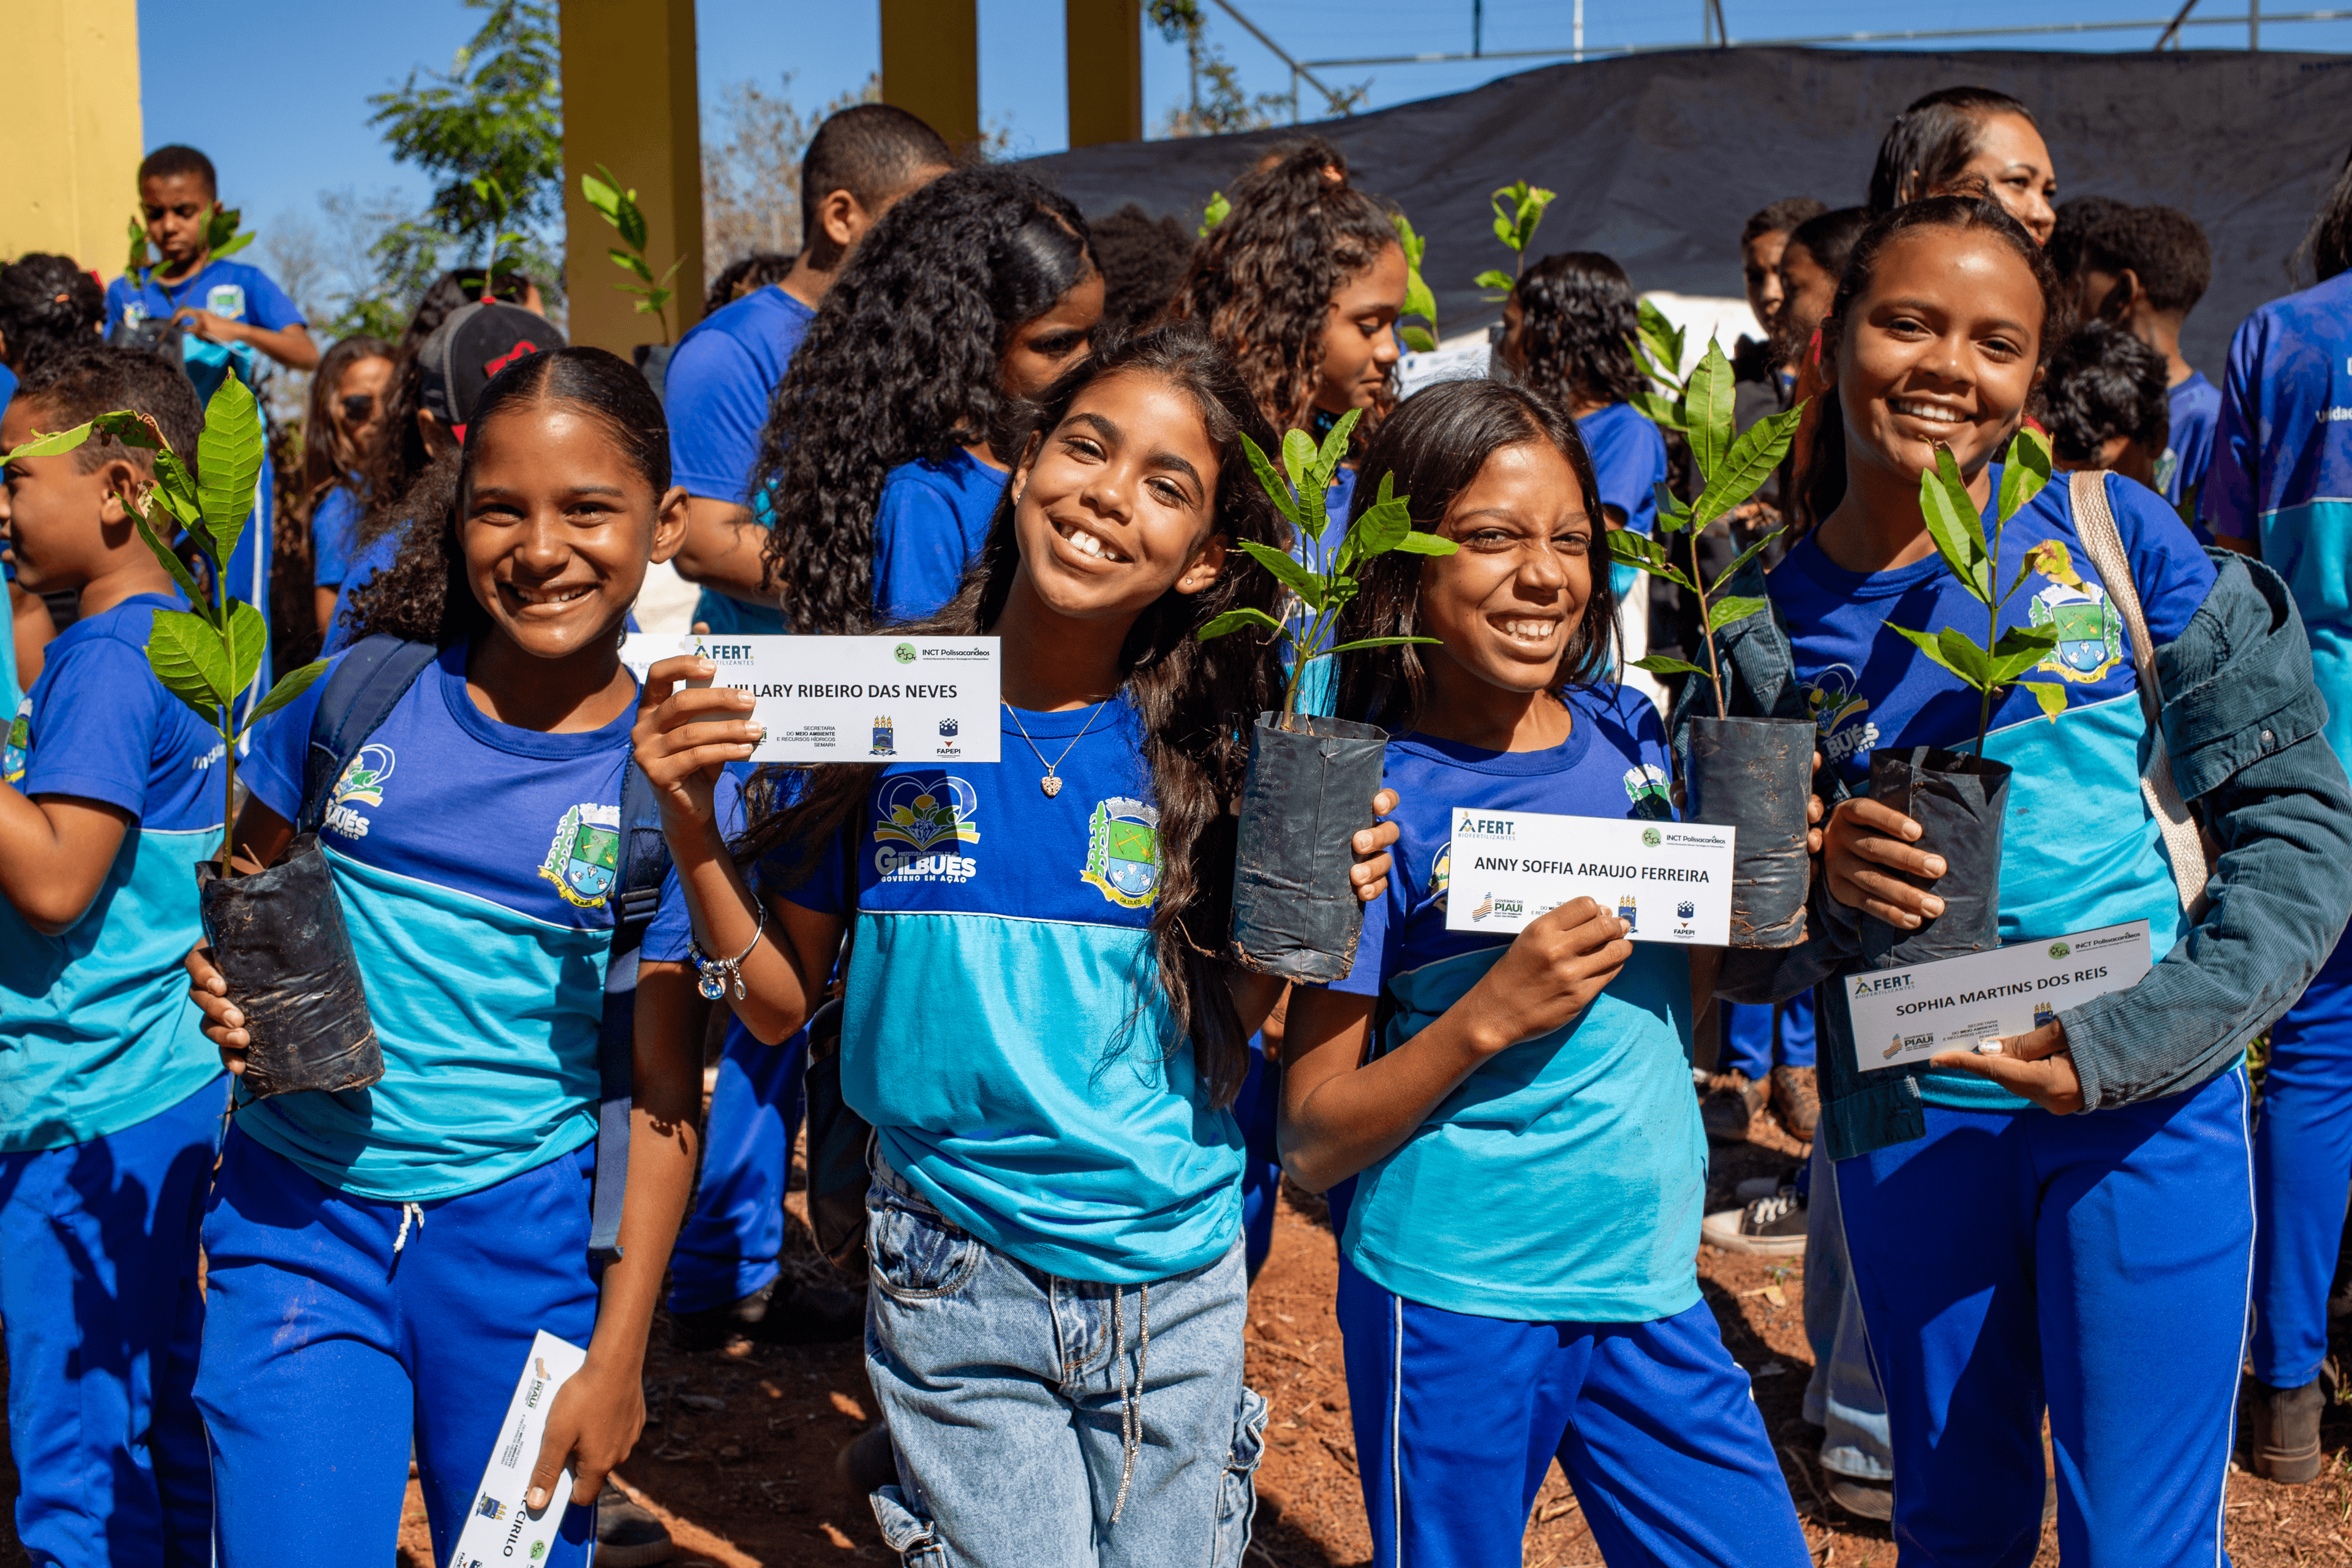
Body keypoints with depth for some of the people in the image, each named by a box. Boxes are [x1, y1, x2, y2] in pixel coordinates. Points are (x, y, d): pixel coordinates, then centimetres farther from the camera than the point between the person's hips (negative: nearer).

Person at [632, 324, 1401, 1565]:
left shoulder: (1200, 753, -6)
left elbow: (1219, 1033, -1)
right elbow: (780, 1006, -1)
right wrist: (692, 826, -13)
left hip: (1179, 1286, 2)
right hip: (959, 1284, -1)